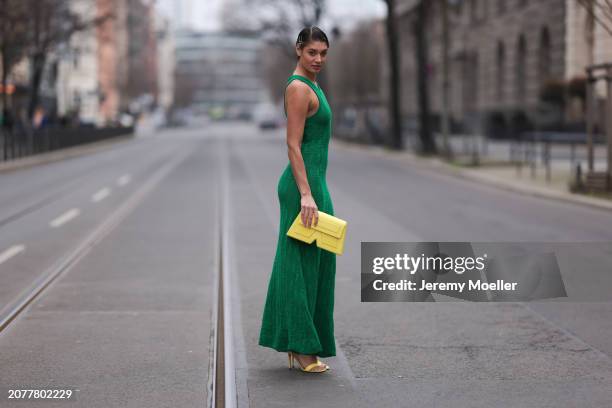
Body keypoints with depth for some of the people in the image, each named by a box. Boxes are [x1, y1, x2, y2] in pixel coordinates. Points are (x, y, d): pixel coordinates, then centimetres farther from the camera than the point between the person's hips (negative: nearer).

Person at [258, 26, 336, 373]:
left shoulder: (310, 86, 17)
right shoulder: (298, 88, -13)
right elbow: (293, 145, -19)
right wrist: (306, 194, -25)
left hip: (312, 182, 10)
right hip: (303, 185, -10)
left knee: (312, 263, 12)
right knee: (302, 263, -4)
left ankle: (298, 346, 19)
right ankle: (302, 347, 3)